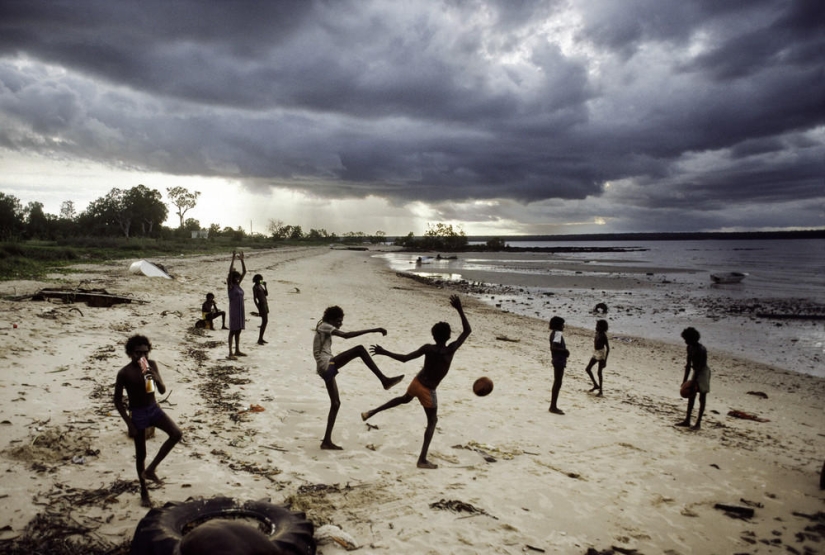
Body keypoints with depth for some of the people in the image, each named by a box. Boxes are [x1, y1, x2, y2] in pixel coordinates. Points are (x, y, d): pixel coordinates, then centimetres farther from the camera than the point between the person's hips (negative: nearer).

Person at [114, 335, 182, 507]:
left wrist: (156, 378, -24)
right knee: (141, 455, 7)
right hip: (138, 414, -4)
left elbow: (163, 391, -3)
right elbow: (118, 400, -9)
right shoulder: (124, 373, -15)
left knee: (176, 433, -16)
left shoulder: (152, 365, -3)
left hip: (154, 408, 4)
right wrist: (129, 423, -12)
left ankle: (150, 469, -1)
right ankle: (144, 492, 25)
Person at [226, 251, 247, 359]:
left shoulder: (238, 285, 10)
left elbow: (244, 272, 10)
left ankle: (237, 351, 21)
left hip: (241, 310, 7)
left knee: (238, 331, 12)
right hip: (234, 310, -7)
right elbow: (230, 272, -21)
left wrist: (242, 260, 4)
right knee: (233, 331, -3)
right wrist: (233, 259, -22)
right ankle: (230, 353, 0)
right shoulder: (230, 286, -9)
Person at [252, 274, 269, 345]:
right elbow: (254, 298, -14)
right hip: (261, 305, -9)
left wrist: (265, 286, 3)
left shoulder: (260, 286, 15)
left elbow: (266, 294, 13)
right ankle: (259, 340, -7)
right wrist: (258, 308, -19)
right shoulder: (255, 287, -9)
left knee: (265, 321, 11)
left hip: (265, 304, 9)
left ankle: (261, 338, 18)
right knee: (264, 322, -11)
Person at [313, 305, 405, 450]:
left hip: (325, 369, 11)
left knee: (335, 403, 15)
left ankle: (327, 441, 21)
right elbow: (346, 335, -23)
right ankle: (384, 380, -23)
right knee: (359, 349, -21)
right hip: (326, 365, -11)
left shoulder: (324, 329, 23)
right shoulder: (325, 326, -7)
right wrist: (372, 330, -28)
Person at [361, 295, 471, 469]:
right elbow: (467, 331, -12)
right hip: (428, 391, -4)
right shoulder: (451, 350, -21)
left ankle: (371, 412, 36)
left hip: (416, 383, 4)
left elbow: (404, 358, -14)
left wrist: (384, 352, -6)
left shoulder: (428, 348, -15)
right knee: (432, 421, 13)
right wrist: (459, 310, -9)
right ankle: (422, 460, 11)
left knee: (405, 398, 36)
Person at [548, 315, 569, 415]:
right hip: (559, 361, -10)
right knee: (558, 383, -5)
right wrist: (564, 351, -17)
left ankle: (553, 406, 20)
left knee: (557, 383, 14)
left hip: (557, 360, 10)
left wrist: (564, 351, 8)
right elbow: (553, 347, -27)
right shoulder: (558, 333, -16)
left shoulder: (554, 333, 13)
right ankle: (553, 407, -2)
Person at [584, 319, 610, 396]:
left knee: (599, 372, -2)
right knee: (587, 369, 9)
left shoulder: (603, 336, -19)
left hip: (601, 354, -8)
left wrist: (605, 360, -20)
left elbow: (608, 348, -19)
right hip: (595, 354, 8)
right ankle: (596, 385, 24)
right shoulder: (597, 334, 4)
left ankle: (600, 391, 10)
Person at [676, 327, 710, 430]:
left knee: (702, 398, -2)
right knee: (691, 396, 12)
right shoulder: (690, 348, 1)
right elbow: (688, 364, 6)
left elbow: (700, 366, -25)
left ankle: (698, 423, 4)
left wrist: (694, 382, -25)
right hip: (696, 372, 9)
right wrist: (685, 380, 5)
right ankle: (687, 421, 20)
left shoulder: (701, 350, -25)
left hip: (703, 372, -9)